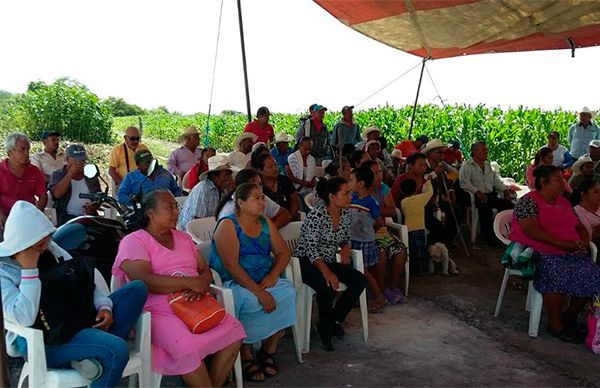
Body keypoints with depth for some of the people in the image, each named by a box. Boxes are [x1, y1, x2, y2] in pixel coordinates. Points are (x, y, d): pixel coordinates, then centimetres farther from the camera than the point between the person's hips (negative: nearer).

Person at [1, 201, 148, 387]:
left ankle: (99, 345, -19)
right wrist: (29, 269, -23)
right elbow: (24, 318, -23)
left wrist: (104, 306, -6)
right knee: (117, 350, -32)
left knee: (137, 289, -7)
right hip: (40, 340, -8)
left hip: (77, 318, 8)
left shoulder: (50, 248, 8)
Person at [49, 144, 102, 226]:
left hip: (89, 215, 3)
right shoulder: (58, 175, 7)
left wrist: (94, 206, -5)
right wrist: (71, 173, -12)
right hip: (67, 217, -3)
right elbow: (57, 194, -13)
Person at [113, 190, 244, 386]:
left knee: (234, 330, -15)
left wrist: (200, 285, -11)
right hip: (158, 313, -6)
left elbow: (205, 270, 14)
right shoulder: (134, 241, -3)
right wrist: (190, 282, -18)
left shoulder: (183, 237, 19)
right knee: (187, 347, -33)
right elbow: (144, 281, -18)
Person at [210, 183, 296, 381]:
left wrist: (273, 274, -12)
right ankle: (246, 356, -12)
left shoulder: (266, 223, 9)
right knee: (250, 301, -34)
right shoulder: (228, 225, -11)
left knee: (288, 292, -21)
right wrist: (259, 292, -27)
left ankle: (269, 350, -7)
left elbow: (284, 252, 9)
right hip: (231, 283, -5)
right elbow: (231, 265, -21)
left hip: (263, 281, 6)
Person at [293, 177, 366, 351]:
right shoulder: (317, 215, -20)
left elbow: (346, 240, 17)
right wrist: (326, 272, -32)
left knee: (360, 281, -15)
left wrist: (345, 251, -6)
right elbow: (311, 249, -22)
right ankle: (325, 325, -3)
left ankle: (334, 319, 3)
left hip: (329, 261, 7)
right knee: (328, 286, -34)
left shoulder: (346, 214, 2)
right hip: (306, 262, -7)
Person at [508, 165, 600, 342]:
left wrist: (584, 241, 1)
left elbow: (581, 227, 24)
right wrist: (562, 243, -22)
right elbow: (532, 231, -18)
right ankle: (555, 323, -15)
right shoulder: (528, 201, -5)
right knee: (558, 274, -35)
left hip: (572, 253, 7)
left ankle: (571, 316, 4)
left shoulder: (563, 202, 20)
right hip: (539, 254, -7)